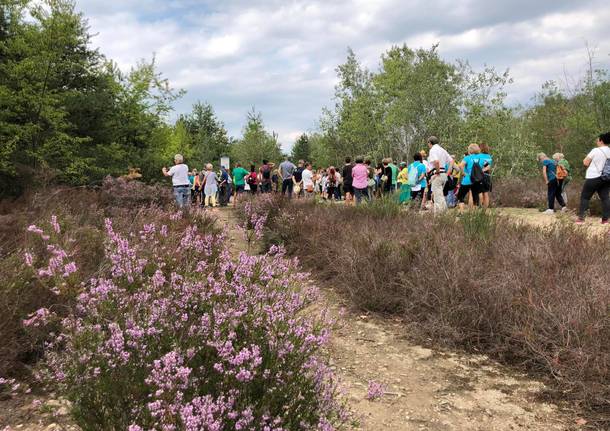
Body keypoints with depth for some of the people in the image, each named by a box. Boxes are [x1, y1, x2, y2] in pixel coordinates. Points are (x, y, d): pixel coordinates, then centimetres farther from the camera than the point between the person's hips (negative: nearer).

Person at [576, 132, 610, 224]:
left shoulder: (596, 150, -11)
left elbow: (586, 163, -8)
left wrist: (586, 158, 10)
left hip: (593, 178, -5)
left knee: (585, 197, 2)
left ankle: (581, 218, -4)